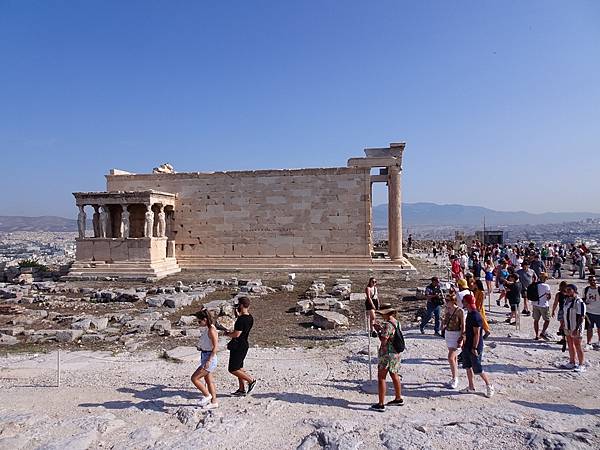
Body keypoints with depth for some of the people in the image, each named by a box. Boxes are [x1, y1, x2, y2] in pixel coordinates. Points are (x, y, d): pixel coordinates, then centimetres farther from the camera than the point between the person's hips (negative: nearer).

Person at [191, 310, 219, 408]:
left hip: (210, 358, -10)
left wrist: (208, 361, -25)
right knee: (209, 381, 15)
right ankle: (214, 402, 24)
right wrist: (200, 347, 7)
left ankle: (207, 395, 11)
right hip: (205, 356, 10)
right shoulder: (206, 329, 9)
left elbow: (215, 347, -22)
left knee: (194, 378, -5)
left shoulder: (211, 330, -20)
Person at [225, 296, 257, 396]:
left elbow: (237, 334, -26)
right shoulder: (250, 318, 6)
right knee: (239, 368, 17)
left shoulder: (241, 319, -23)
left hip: (238, 346, -9)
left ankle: (251, 380, 2)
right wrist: (239, 315, 21)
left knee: (232, 369, -1)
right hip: (244, 345, 10)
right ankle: (242, 389, 22)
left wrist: (227, 334, -7)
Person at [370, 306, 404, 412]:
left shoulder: (388, 325, -21)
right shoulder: (397, 323, 7)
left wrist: (378, 330, -9)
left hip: (388, 354, -9)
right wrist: (381, 327, 9)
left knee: (381, 378, -3)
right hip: (397, 353, 9)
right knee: (395, 376, 22)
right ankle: (398, 399, 35)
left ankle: (381, 404, -1)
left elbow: (383, 341, -22)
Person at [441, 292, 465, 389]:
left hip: (456, 335, -7)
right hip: (448, 333, 7)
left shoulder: (460, 311, -17)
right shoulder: (447, 309, 1)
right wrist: (443, 328, 2)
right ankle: (455, 378, 27)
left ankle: (454, 380, 5)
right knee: (454, 357, 16)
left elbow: (463, 326, -14)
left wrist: (461, 339, -15)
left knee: (451, 358, -10)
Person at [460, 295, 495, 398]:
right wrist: (464, 342, 21)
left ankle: (489, 385, 20)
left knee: (478, 369, 1)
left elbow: (477, 333, -23)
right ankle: (471, 387, 25)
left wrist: (474, 348, -21)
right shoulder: (469, 314, 6)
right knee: (468, 366, 15)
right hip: (468, 345, 9)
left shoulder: (476, 316, -23)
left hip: (475, 347, -9)